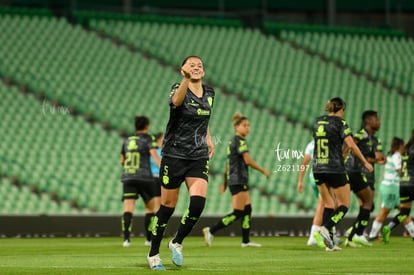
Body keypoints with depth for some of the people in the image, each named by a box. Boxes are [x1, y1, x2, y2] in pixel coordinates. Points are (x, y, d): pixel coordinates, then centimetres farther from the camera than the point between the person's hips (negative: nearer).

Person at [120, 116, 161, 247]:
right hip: (144, 178, -3)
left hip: (128, 178, 3)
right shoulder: (147, 139, 2)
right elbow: (154, 155, -14)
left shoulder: (127, 140, 16)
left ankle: (126, 238, -26)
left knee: (128, 209, -8)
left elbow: (122, 161, 25)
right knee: (150, 208, 13)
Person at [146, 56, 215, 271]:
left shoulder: (209, 93, 8)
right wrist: (186, 79, -53)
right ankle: (153, 254, 20)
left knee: (198, 203, -16)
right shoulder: (178, 89, -10)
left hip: (199, 157, 4)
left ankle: (177, 243, 8)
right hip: (174, 155, -4)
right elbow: (176, 101, -36)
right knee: (167, 206, 3)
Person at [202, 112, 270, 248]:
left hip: (233, 180, 10)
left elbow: (228, 163, 21)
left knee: (247, 210, 11)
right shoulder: (240, 141, -13)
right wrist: (263, 171, -9)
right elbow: (248, 160, -19)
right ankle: (211, 231, -11)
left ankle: (246, 241, 11)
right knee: (238, 213, -10)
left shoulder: (232, 141, 16)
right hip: (238, 180, -10)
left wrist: (225, 182, 24)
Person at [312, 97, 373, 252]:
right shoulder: (340, 122, -8)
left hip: (318, 170, 6)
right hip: (335, 169, -6)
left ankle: (329, 242, 6)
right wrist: (365, 162, -7)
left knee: (328, 204, 14)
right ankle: (325, 229, -19)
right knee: (344, 205, 4)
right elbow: (351, 145, -16)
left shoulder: (317, 122, 10)